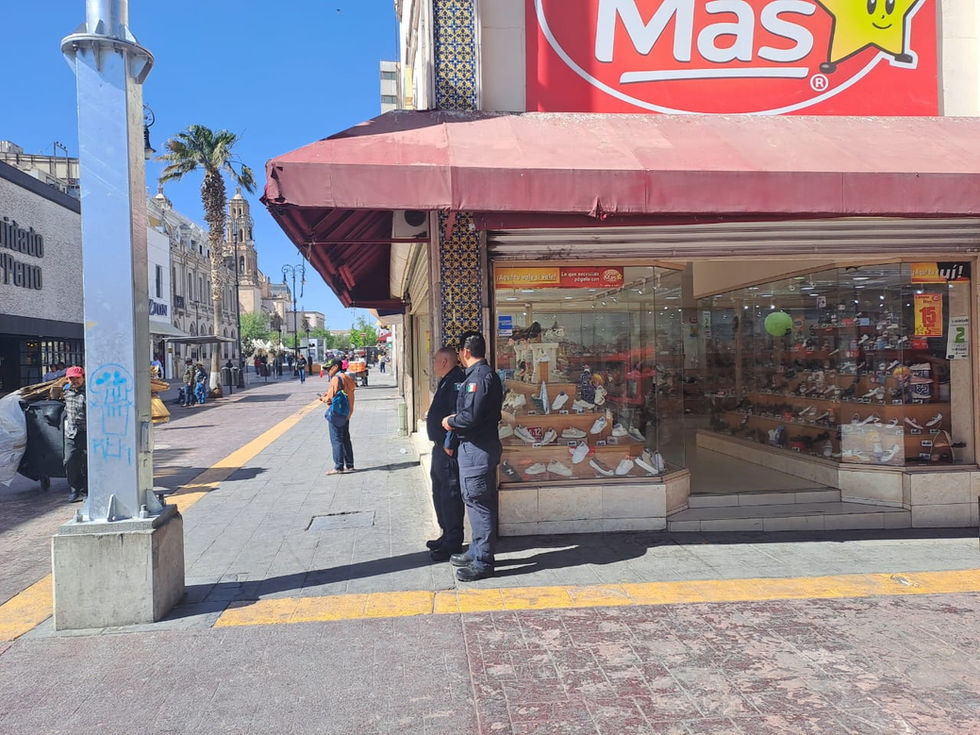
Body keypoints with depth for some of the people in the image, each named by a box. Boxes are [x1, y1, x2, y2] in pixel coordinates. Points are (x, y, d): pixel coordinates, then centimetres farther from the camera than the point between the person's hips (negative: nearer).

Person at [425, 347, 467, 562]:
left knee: (450, 496, -4)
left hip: (448, 450, -11)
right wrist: (440, 443, 18)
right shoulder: (446, 382, 16)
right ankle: (447, 535, 30)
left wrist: (449, 445, -23)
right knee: (439, 493, 18)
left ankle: (453, 543, 3)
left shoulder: (456, 382, -17)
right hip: (440, 447, 11)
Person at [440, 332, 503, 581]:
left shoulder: (478, 376, -18)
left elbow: (471, 416, -25)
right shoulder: (489, 374, 15)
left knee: (478, 503, -4)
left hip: (476, 449, -11)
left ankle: (483, 563, 3)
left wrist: (451, 422, -8)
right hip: (486, 446, 11)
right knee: (481, 503, 18)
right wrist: (456, 419, 15)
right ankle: (477, 552, 30)